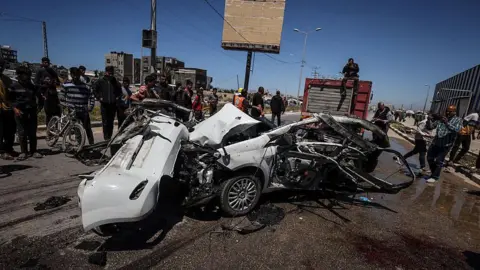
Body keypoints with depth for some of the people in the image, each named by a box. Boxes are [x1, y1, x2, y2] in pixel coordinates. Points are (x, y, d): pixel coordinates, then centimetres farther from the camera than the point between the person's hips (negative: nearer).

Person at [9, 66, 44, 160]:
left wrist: (39, 107, 6)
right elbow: (10, 99, 3)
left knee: (32, 133, 4)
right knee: (22, 133, 0)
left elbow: (40, 98, 18)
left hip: (32, 113, 2)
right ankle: (23, 152, 7)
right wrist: (15, 109, -10)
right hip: (20, 113, -2)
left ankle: (33, 151, 11)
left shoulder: (33, 87, 10)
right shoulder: (14, 86, 2)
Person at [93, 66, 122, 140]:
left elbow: (120, 91, 21)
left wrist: (117, 97, 7)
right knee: (105, 122, -4)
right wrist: (99, 97, -3)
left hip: (113, 104, 2)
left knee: (111, 122, 7)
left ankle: (109, 137, 16)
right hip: (104, 104, -2)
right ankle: (106, 137, 0)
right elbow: (94, 90, 7)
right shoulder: (100, 81, 2)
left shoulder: (115, 82, 9)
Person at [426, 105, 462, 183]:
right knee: (429, 158, 10)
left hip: (445, 145, -4)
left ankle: (435, 177, 10)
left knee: (439, 161, -3)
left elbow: (457, 129, -17)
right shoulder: (440, 119, 8)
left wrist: (447, 123, -24)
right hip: (435, 142, 4)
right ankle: (434, 173, 29)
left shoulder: (458, 120, 0)